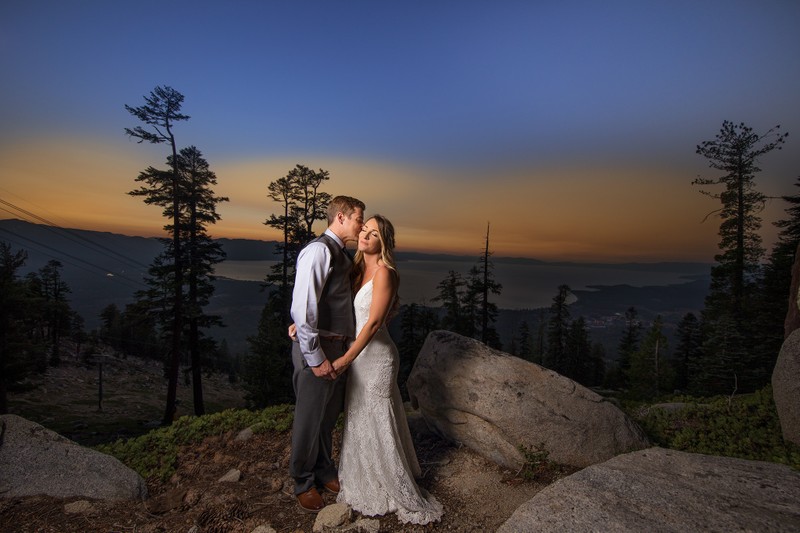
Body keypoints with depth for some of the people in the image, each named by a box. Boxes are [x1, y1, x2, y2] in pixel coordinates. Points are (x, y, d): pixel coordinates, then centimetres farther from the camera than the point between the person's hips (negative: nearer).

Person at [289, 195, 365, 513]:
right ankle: (303, 482, 35)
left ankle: (324, 471, 45)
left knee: (329, 416, 23)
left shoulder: (342, 255, 12)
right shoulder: (319, 250, -17)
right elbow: (302, 308, -24)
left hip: (340, 348, 9)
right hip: (317, 348, -8)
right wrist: (315, 357, -21)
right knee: (309, 419, 11)